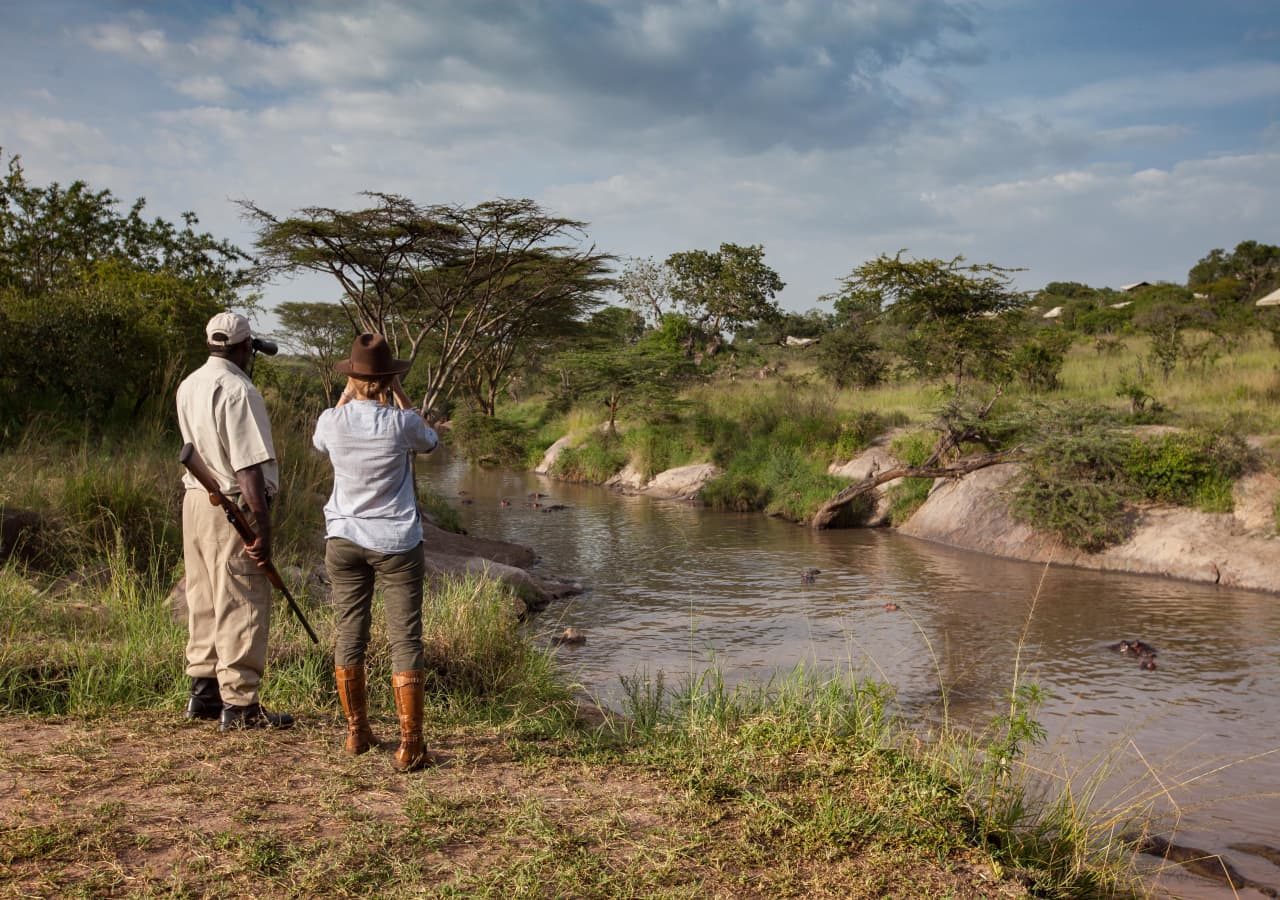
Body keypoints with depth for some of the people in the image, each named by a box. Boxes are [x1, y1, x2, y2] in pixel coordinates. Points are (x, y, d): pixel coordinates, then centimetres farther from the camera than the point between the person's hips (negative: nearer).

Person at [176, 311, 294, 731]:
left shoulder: (188, 385, 11)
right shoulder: (238, 390, -16)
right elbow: (249, 467, -21)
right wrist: (263, 526, -21)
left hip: (195, 499, 9)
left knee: (204, 602, 15)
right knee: (242, 606, -3)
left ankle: (203, 692, 24)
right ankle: (238, 704, 1)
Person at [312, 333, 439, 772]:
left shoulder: (333, 421, -4)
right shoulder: (401, 422, -11)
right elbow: (429, 442, 13)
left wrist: (346, 395, 20)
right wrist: (400, 395, 13)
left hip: (343, 540, 3)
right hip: (396, 542, -3)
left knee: (349, 636, 13)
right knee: (405, 641, 0)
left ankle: (357, 732, 24)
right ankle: (410, 744, -2)